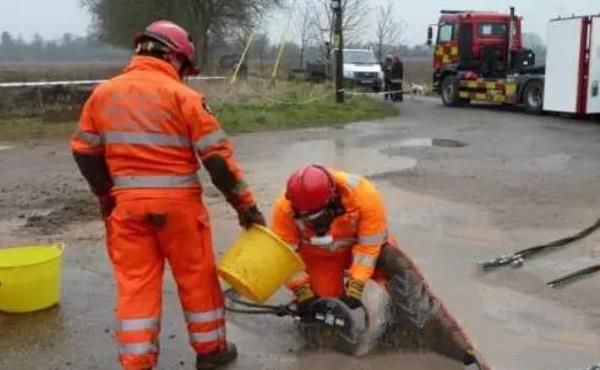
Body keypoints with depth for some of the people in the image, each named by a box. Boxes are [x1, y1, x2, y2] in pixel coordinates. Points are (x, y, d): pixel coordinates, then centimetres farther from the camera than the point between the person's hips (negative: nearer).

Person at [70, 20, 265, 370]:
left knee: (135, 283, 9)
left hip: (128, 204, 3)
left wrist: (107, 196, 23)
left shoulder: (102, 93, 6)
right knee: (197, 277, 12)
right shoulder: (183, 96, -9)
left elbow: (86, 152, 12)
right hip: (179, 202, -3)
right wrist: (246, 204, -5)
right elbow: (218, 157, -12)